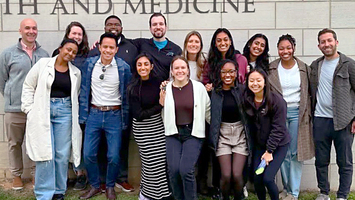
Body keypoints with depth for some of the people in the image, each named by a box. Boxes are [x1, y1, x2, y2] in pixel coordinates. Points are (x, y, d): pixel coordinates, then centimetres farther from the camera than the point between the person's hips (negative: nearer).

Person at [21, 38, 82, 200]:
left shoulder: (76, 73, 9)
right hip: (42, 113, -2)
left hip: (65, 113, 3)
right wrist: (29, 109, -2)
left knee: (62, 155, 4)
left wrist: (75, 117, 8)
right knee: (45, 153, -4)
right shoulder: (43, 64, 1)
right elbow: (28, 86, 3)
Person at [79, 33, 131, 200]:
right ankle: (95, 186, 25)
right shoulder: (89, 64, 1)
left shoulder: (123, 67, -5)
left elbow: (126, 95, 1)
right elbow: (84, 91, 6)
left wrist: (125, 121, 0)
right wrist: (83, 115, 2)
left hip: (114, 115, -2)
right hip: (94, 113, 2)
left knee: (113, 156, 1)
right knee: (88, 154, 3)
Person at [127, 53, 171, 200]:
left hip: (158, 125, 3)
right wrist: (160, 106, -14)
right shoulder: (132, 88, -9)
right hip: (142, 128, -3)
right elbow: (139, 115, -13)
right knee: (151, 162, -3)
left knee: (162, 160, 0)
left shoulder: (158, 83, 0)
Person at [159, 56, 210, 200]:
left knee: (186, 170, -18)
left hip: (193, 133, -2)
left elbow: (208, 111, 8)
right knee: (173, 170, -13)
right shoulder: (166, 89, 2)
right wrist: (162, 105, -5)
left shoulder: (198, 87, -3)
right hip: (173, 134, 2)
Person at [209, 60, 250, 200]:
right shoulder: (214, 93, -2)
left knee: (237, 175, -8)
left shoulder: (243, 90, -4)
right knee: (226, 175, -6)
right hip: (222, 135, 0)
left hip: (241, 134, 0)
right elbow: (210, 116, 1)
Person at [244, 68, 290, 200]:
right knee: (257, 179, 0)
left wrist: (269, 151, -14)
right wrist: (253, 146, 1)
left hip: (278, 145, -4)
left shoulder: (277, 100, -18)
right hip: (259, 145, 4)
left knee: (268, 178, -13)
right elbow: (250, 126, 5)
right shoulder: (247, 101, -4)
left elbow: (278, 128, -16)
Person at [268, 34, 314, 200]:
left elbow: (308, 92, 8)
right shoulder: (271, 69, 2)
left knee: (295, 153, 1)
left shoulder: (303, 68, 4)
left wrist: (307, 114, 3)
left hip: (297, 113, 0)